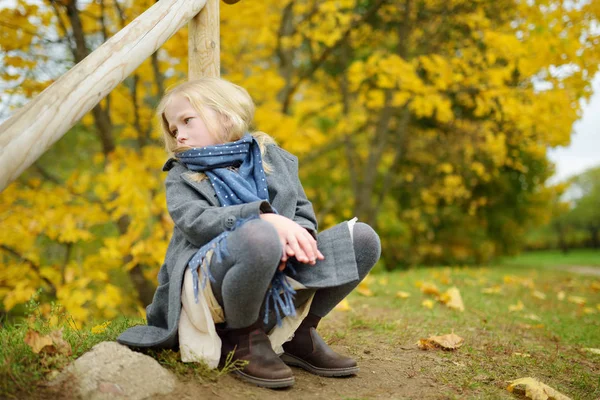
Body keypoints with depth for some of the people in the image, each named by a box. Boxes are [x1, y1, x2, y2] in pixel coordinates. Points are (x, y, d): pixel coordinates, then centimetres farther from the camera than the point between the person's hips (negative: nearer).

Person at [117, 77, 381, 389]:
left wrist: (294, 235, -15)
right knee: (261, 235, -37)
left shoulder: (270, 156, 17)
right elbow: (196, 223, -10)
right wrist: (265, 216, -24)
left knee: (362, 238, -9)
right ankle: (240, 340, -12)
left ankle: (300, 334, 2)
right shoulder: (181, 177, 10)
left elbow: (303, 212, 11)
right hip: (212, 281, -4)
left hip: (278, 282, 4)